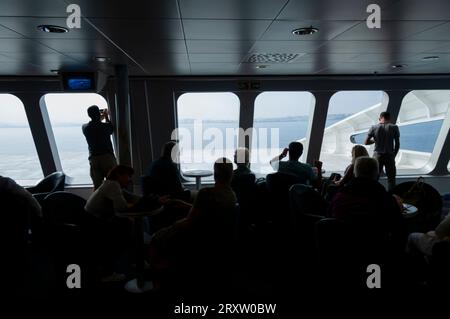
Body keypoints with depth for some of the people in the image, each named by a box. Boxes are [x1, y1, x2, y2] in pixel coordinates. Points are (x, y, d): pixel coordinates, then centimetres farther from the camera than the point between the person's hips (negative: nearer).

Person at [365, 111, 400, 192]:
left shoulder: (374, 128, -2)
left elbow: (366, 142, -3)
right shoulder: (394, 127, -2)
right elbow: (397, 144, 1)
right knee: (391, 178, 8)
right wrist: (394, 155, 12)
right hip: (389, 155, -1)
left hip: (377, 155, 1)